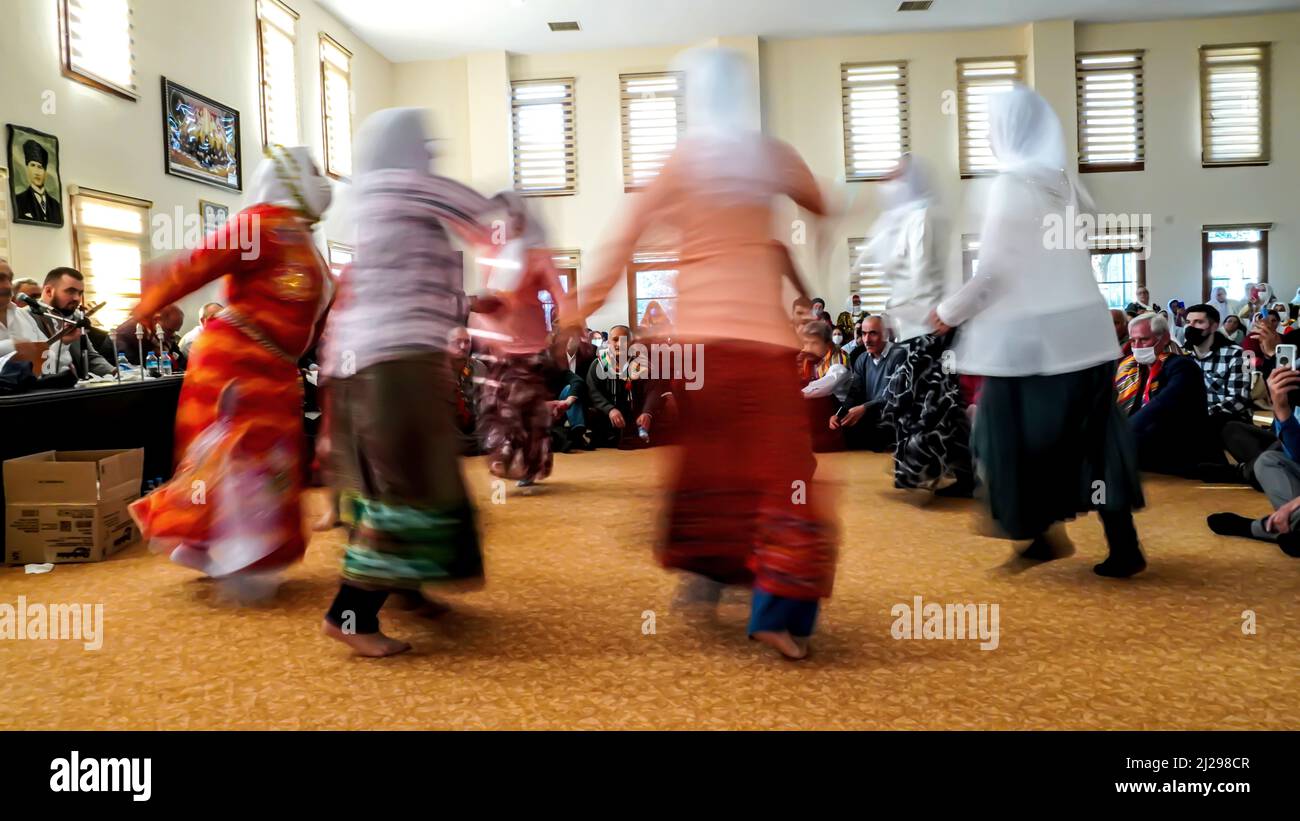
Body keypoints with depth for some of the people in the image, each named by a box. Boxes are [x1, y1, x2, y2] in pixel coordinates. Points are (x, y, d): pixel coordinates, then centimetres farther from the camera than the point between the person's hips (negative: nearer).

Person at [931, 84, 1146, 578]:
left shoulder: (1010, 185, -12)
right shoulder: (1066, 181, 10)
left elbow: (995, 270, -14)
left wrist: (949, 312, -2)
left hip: (1029, 334, -7)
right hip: (1085, 327, 7)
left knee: (1019, 440, 9)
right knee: (1094, 434, 10)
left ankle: (1040, 536, 19)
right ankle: (1123, 546, 12)